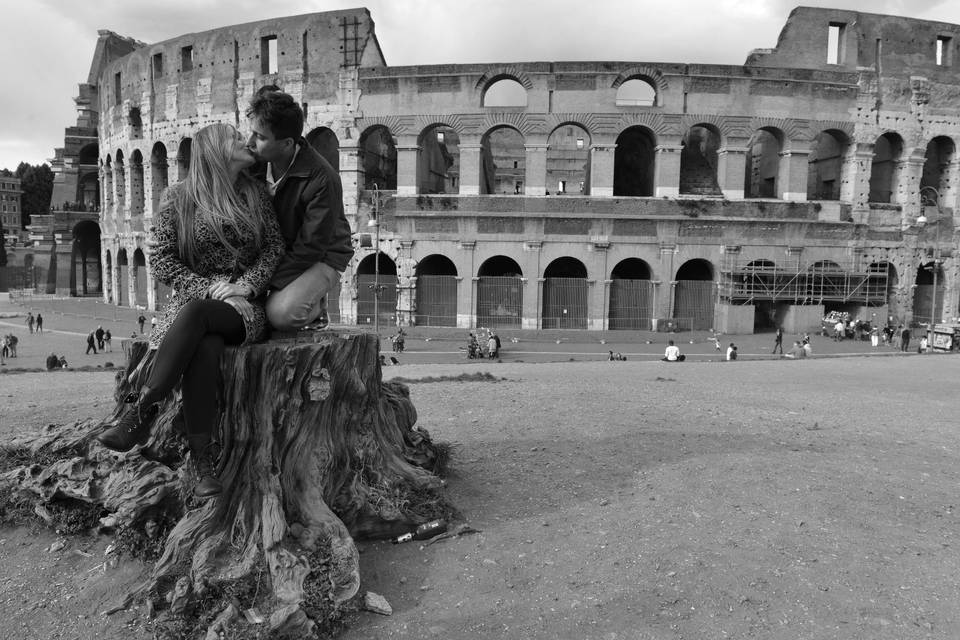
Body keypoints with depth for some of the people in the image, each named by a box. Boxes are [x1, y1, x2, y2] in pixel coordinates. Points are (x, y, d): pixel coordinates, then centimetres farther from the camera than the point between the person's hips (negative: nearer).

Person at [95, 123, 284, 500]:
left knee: (195, 313, -35)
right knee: (206, 345, -35)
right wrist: (209, 287, -13)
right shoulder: (177, 199, 7)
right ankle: (201, 463, -33)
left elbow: (274, 248, 6)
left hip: (245, 306, 0)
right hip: (193, 296, 0)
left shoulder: (255, 194, 13)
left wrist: (247, 285, -12)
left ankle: (141, 413, -30)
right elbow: (161, 259, 2)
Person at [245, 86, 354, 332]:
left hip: (321, 259, -7)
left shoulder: (322, 179, -27)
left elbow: (310, 247, -24)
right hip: (272, 253, 7)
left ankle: (316, 305, 2)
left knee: (280, 313, -30)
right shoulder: (256, 164, -6)